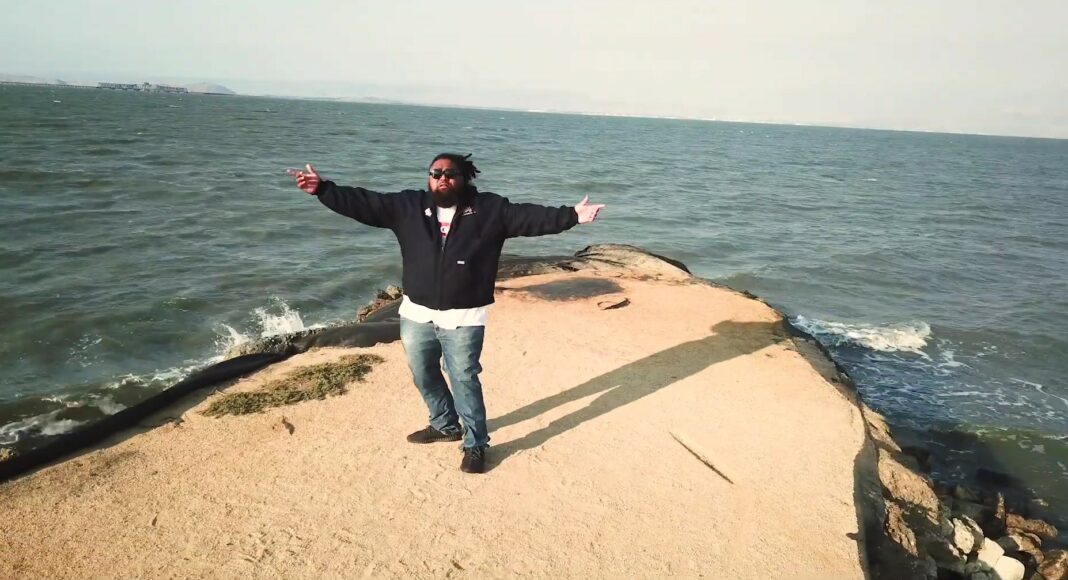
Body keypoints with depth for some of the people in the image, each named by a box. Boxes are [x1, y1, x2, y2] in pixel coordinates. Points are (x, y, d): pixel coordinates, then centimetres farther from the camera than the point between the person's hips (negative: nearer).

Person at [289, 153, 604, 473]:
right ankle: (445, 424, 43)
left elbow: (530, 216, -13)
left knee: (465, 380, 0)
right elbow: (364, 203, 1)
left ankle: (475, 443, 18)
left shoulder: (489, 209, -6)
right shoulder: (408, 206, 1)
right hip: (416, 314, 5)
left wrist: (570, 216, -23)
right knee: (424, 376, 19)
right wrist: (323, 189, -5)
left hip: (463, 318, -4)